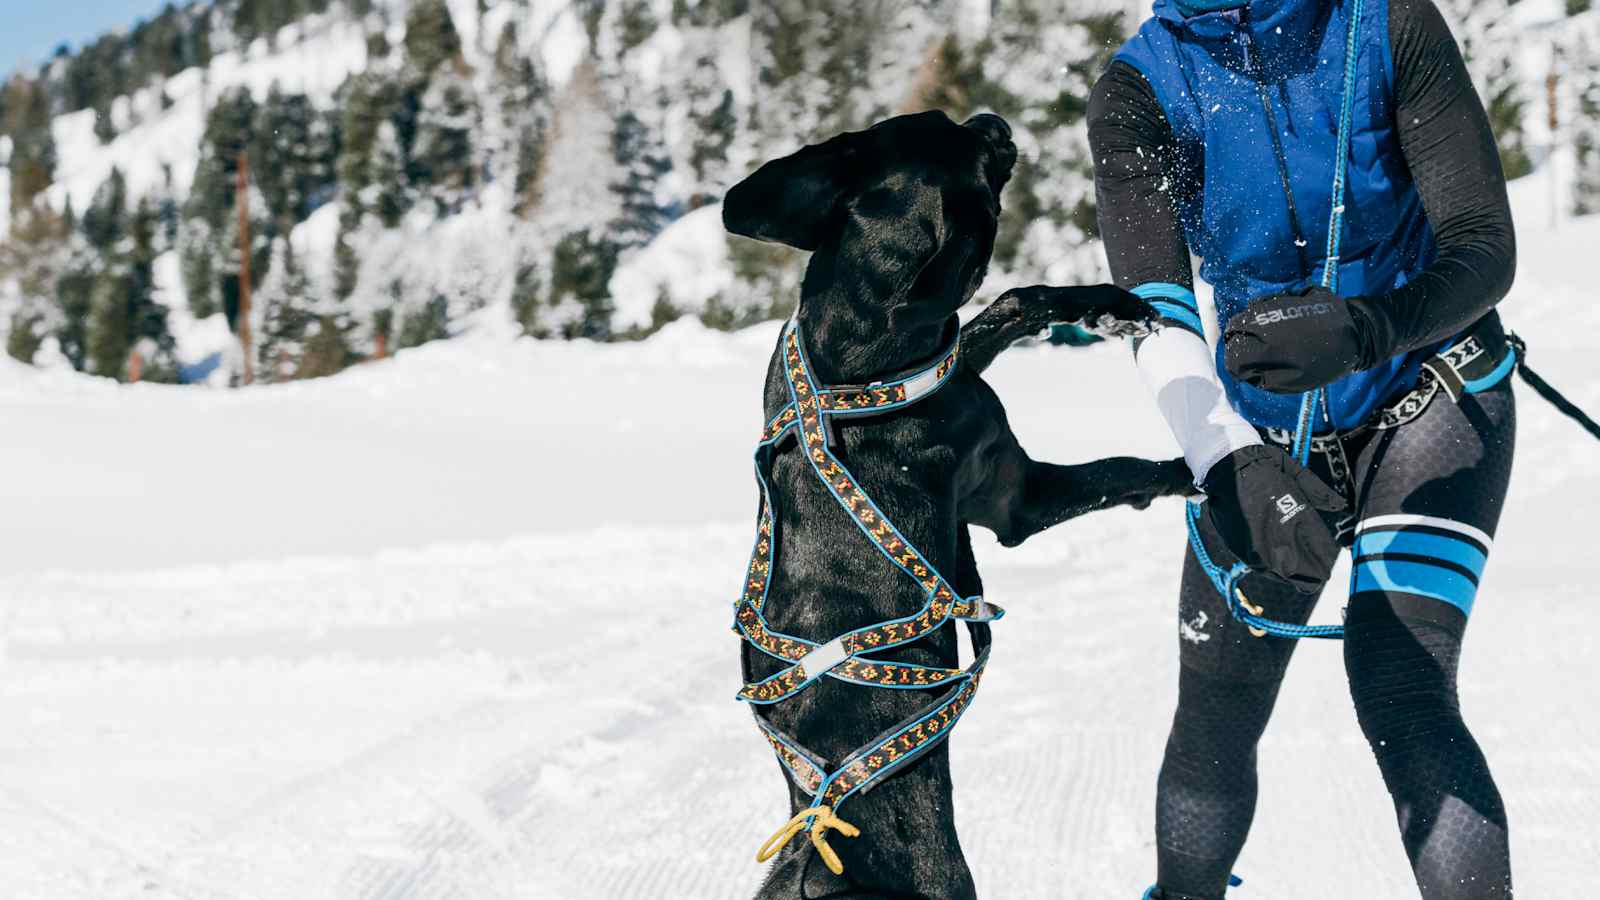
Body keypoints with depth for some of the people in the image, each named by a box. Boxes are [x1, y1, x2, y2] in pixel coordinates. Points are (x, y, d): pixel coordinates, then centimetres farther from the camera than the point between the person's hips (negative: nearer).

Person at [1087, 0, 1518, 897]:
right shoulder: (1139, 92, -15)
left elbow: (1487, 250, -22)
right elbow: (1155, 313, -27)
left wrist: (1360, 331, -44)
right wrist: (1230, 465, -47)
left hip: (1431, 396, -2)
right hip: (1267, 434, 3)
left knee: (1401, 695, -23)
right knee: (1214, 724, 10)